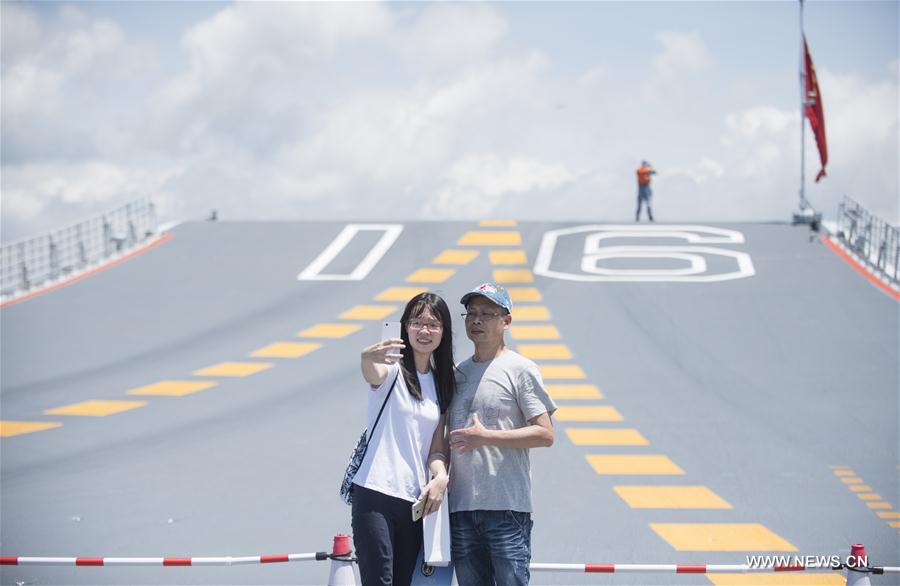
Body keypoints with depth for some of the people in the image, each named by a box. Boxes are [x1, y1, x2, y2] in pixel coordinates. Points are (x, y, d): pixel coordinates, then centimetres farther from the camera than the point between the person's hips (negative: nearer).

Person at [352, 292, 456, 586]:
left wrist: (441, 476, -5)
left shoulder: (442, 383, 15)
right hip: (375, 495, -6)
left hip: (415, 500, 6)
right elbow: (372, 374, -29)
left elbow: (436, 445, 16)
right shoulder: (392, 369, -3)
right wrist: (369, 358, -53)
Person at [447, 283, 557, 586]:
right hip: (461, 504, 6)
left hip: (506, 505, -6)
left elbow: (545, 434, -8)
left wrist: (486, 437, -13)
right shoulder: (457, 373, 17)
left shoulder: (520, 369, -1)